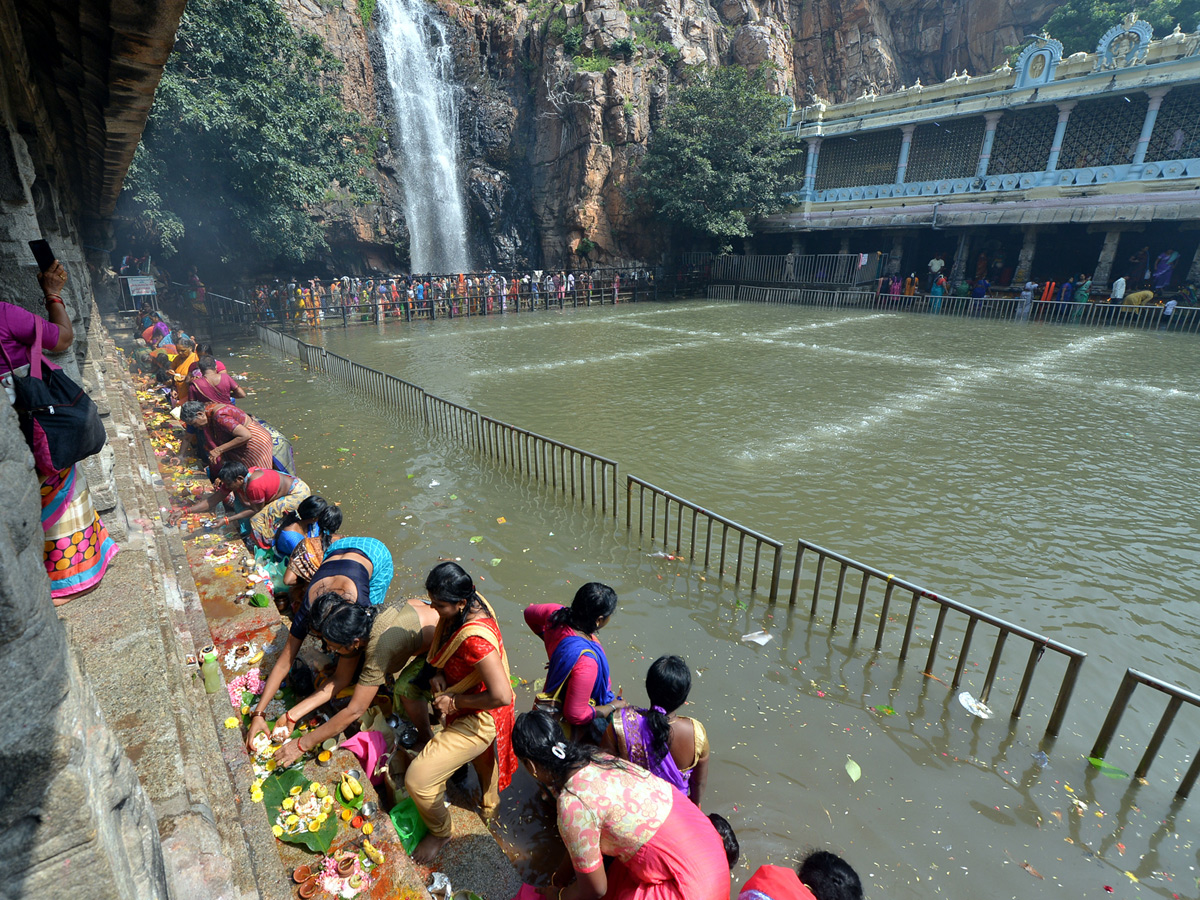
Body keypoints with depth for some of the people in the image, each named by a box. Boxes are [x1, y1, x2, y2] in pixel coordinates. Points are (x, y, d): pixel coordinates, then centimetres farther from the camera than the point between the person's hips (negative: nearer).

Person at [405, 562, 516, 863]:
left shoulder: (475, 639, -41)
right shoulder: (471, 603, -16)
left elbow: (501, 696, -40)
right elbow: (444, 644, 5)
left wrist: (455, 701, -26)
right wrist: (438, 671, -12)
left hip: (479, 719, -9)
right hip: (466, 709, 9)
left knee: (417, 779, -6)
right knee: (483, 759, 34)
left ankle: (439, 833, 25)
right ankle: (491, 804, 64)